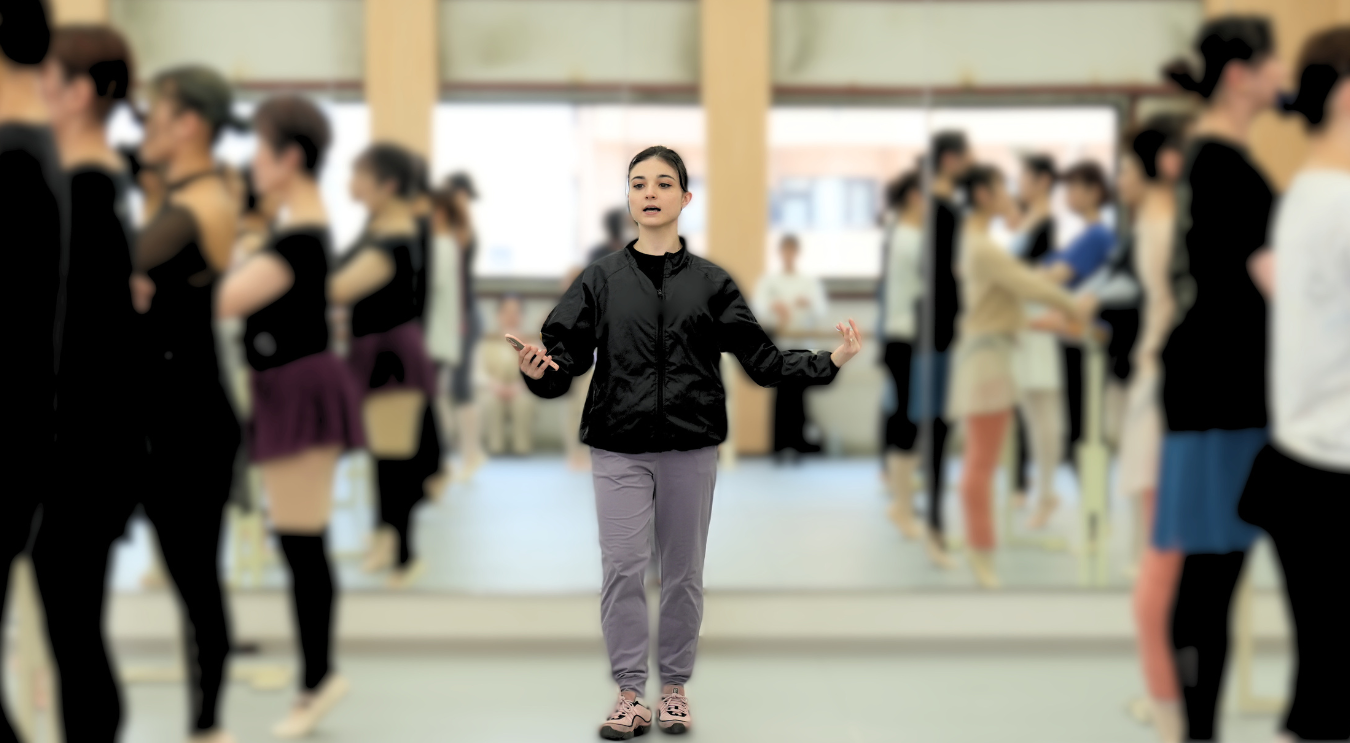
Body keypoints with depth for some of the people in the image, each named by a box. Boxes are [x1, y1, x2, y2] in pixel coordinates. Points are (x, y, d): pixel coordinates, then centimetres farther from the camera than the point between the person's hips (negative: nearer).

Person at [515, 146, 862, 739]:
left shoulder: (710, 283, 6)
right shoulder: (600, 280, 5)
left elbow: (760, 358, 5)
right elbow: (565, 357, 0)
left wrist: (830, 362, -6)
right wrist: (538, 370, -22)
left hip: (691, 449, 1)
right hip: (619, 449, 0)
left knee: (683, 573, 7)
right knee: (622, 570, -2)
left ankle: (674, 688, 21)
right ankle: (630, 693, 8)